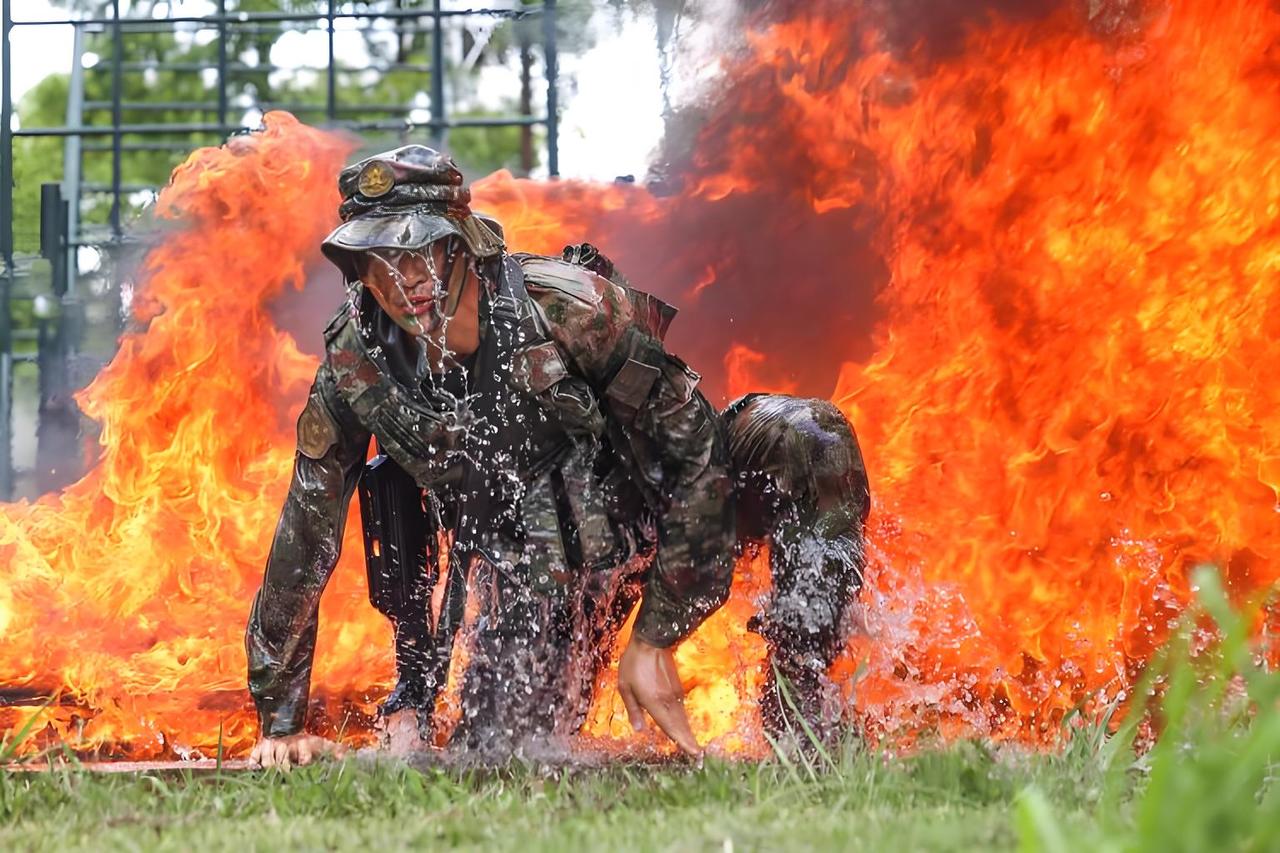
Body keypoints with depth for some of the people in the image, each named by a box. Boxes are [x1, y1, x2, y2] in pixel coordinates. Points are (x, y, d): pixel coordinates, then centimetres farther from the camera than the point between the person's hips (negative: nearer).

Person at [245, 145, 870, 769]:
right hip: (533, 573, 2)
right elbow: (304, 537, -8)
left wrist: (654, 639, -22)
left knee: (809, 440, -27)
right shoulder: (352, 368, -17)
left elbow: (696, 452, -22)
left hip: (657, 504, -2)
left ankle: (797, 708, -18)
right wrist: (281, 724, -6)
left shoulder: (566, 307, -27)